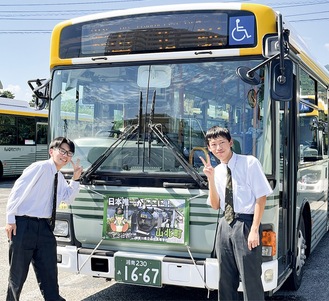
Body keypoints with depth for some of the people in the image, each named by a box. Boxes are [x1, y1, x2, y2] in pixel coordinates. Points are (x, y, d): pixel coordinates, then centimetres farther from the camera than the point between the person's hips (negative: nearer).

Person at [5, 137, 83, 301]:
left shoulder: (59, 177, 13)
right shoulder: (40, 167, -12)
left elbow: (68, 198, 17)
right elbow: (17, 191, -13)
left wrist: (75, 178, 4)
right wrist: (11, 219, -14)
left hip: (44, 226, 7)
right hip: (23, 225, -7)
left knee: (49, 272, 7)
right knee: (18, 273, 6)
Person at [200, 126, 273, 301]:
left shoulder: (249, 163, -5)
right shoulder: (216, 171, 12)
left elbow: (261, 197, -9)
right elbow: (215, 205, 8)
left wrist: (255, 229, -15)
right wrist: (210, 178, -4)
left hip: (245, 224, -6)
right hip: (225, 225, 6)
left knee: (251, 280, -4)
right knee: (226, 280, 13)